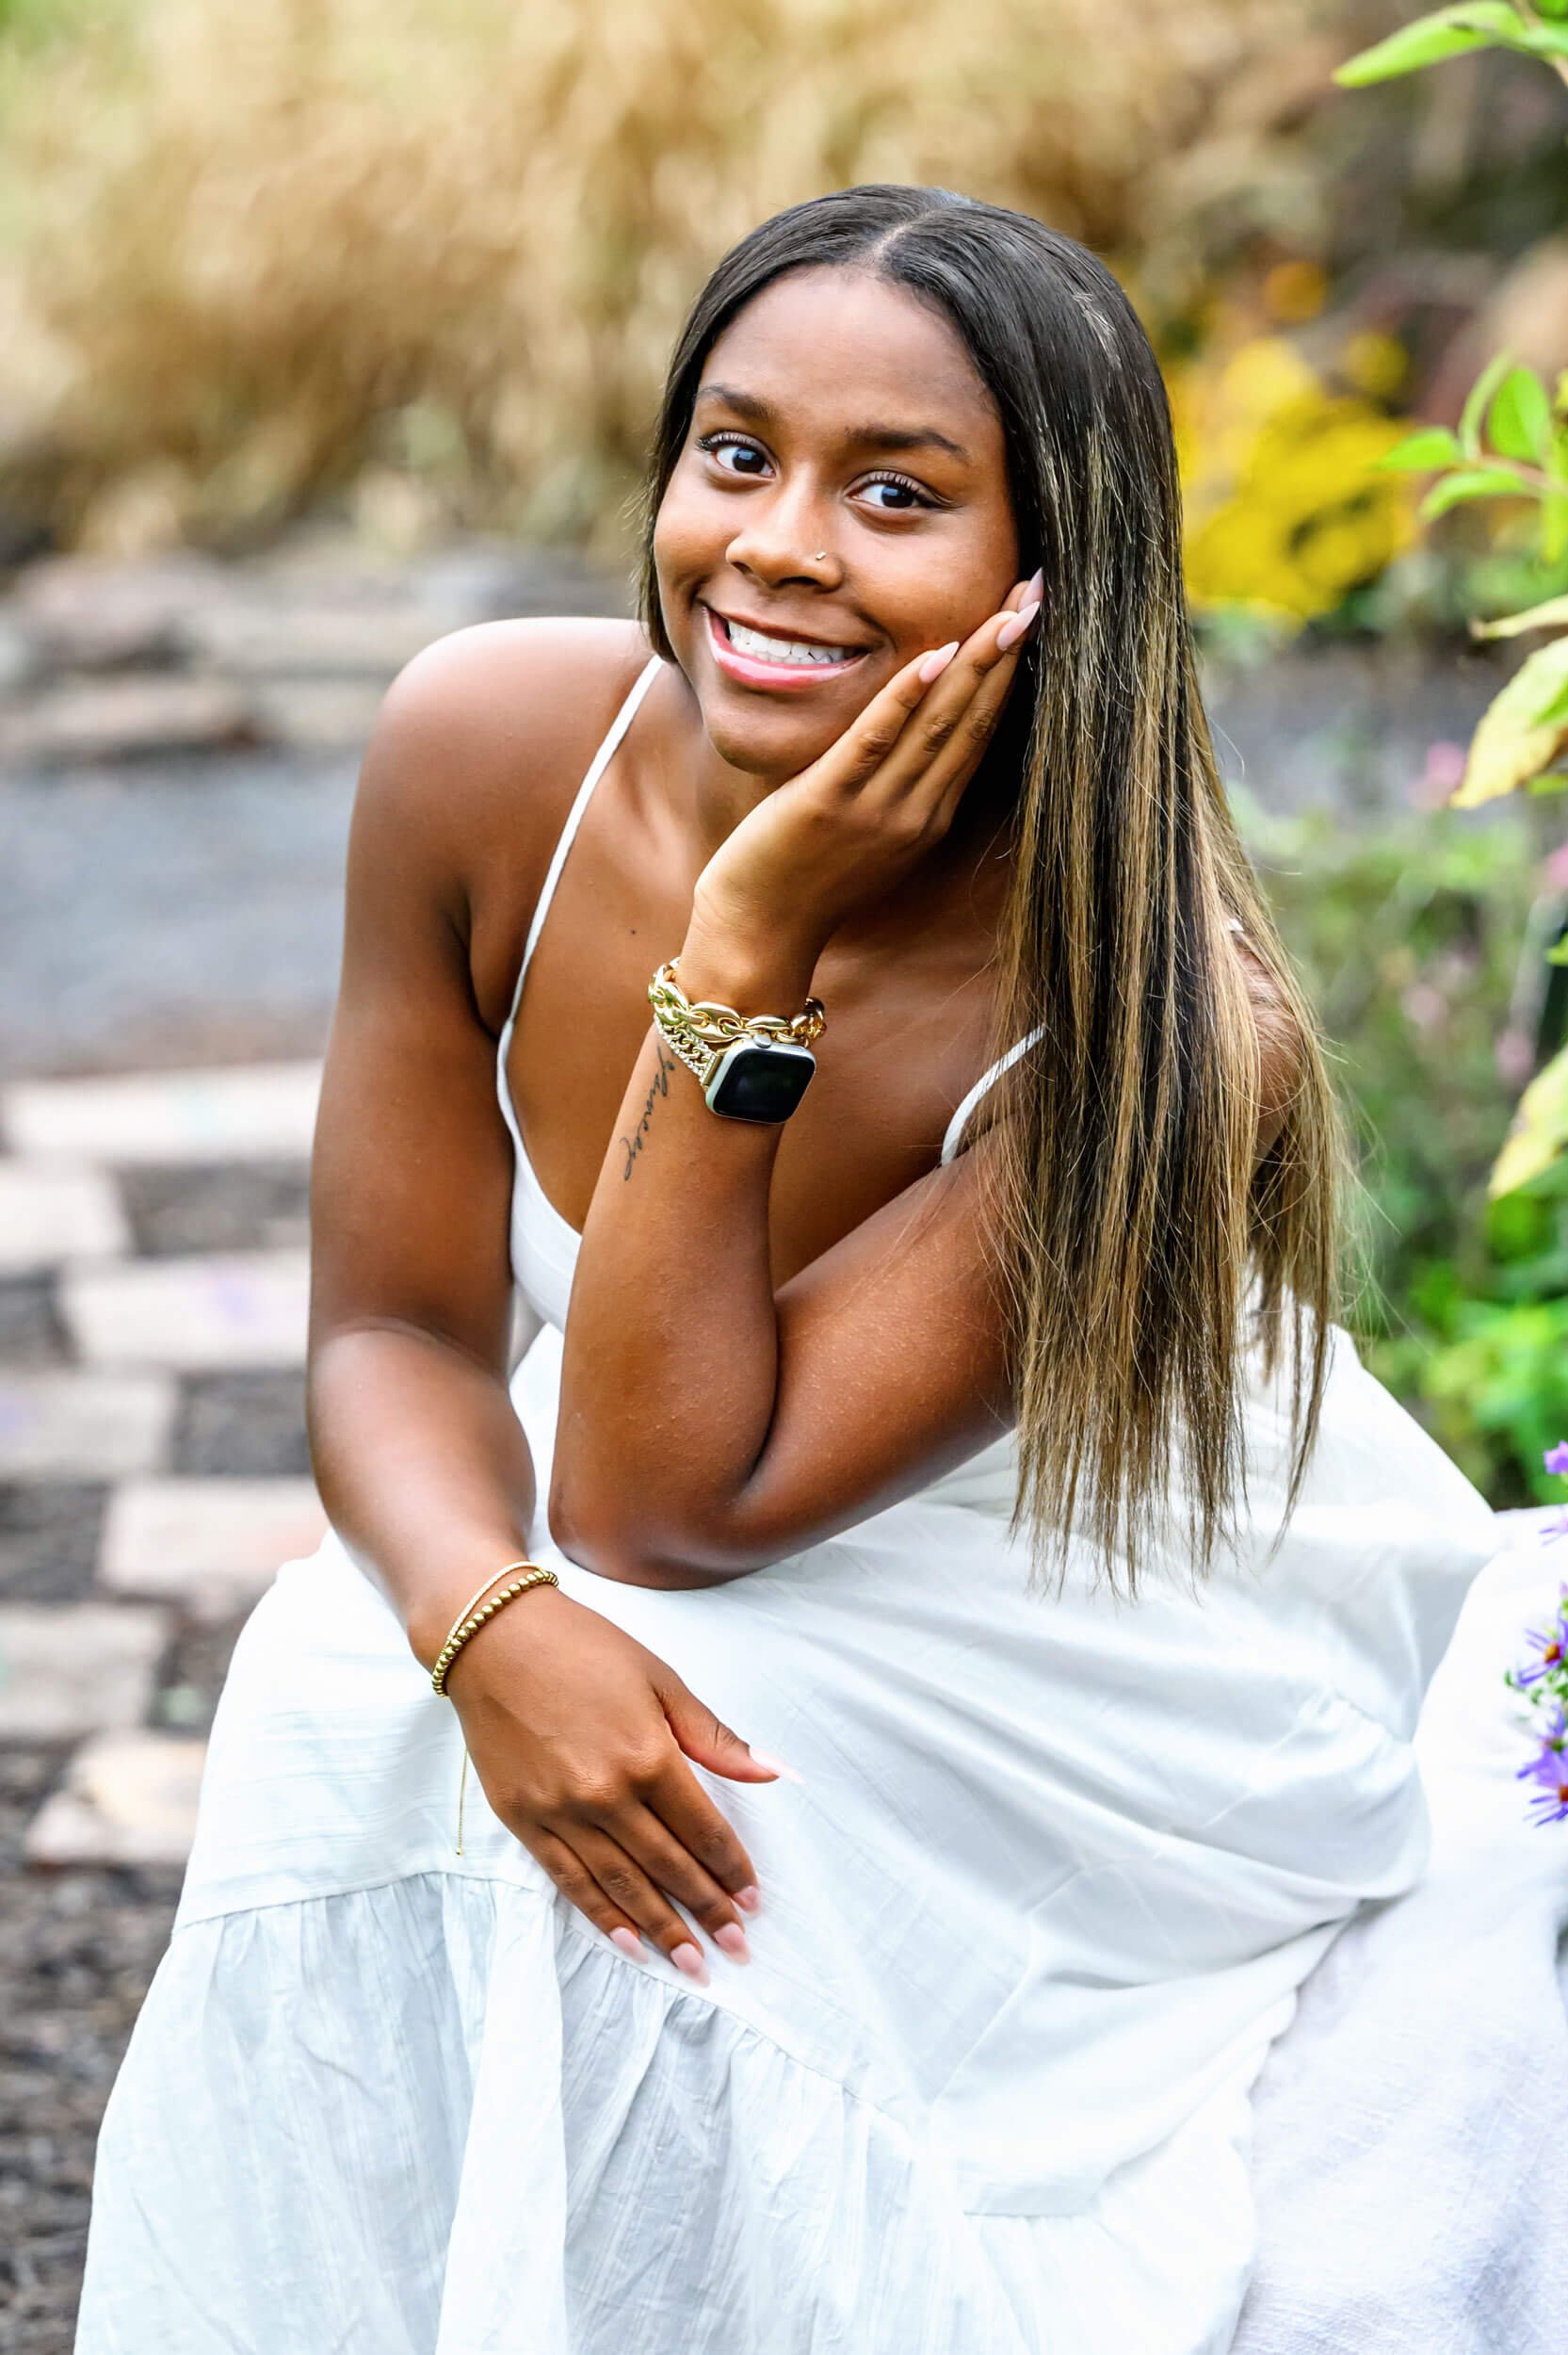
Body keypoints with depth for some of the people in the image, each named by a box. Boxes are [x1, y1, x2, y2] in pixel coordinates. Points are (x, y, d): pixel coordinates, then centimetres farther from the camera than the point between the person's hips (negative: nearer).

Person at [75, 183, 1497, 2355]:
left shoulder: (1144, 1025, -31)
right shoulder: (489, 751, -18)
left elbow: (659, 1501, -29)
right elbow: (397, 1327, -10)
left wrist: (748, 955, -36)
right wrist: (490, 1626, -32)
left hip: (1093, 1669, -4)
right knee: (345, 1707, -24)